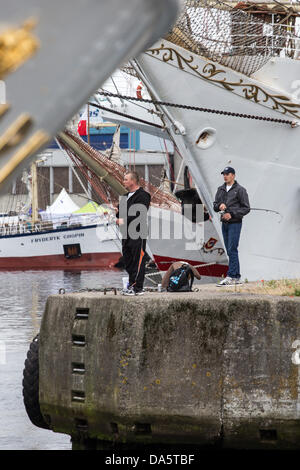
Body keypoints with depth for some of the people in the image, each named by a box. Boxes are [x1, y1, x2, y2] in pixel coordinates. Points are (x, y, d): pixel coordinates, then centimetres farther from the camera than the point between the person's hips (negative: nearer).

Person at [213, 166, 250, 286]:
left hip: (235, 223, -7)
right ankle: (237, 277, 12)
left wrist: (232, 214, -15)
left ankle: (231, 276, -14)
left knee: (232, 250, -12)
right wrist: (219, 206, -8)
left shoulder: (240, 190, -5)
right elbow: (215, 206, 15)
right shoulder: (221, 189, 13)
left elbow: (246, 208, -7)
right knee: (230, 251, 8)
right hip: (224, 223, 7)